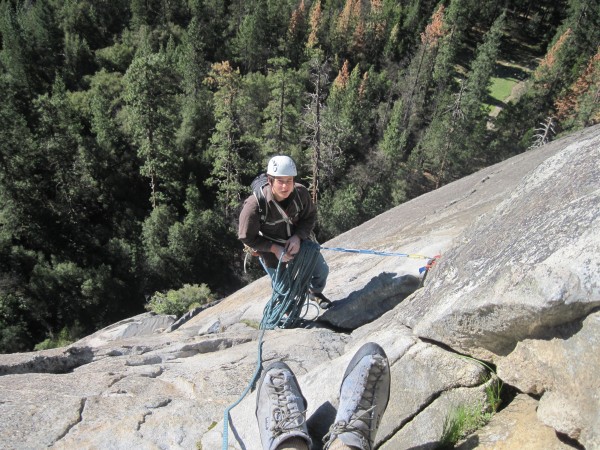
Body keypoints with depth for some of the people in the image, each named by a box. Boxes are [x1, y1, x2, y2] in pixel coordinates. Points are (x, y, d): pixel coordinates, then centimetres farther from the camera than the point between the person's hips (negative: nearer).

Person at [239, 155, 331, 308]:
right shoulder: (255, 205, -35)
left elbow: (310, 216, -6)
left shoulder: (301, 193, -24)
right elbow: (247, 237, -21)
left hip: (298, 241, 4)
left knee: (321, 270, 18)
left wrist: (298, 237, -22)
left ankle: (315, 292, 53)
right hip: (272, 250, -4)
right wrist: (275, 249, -26)